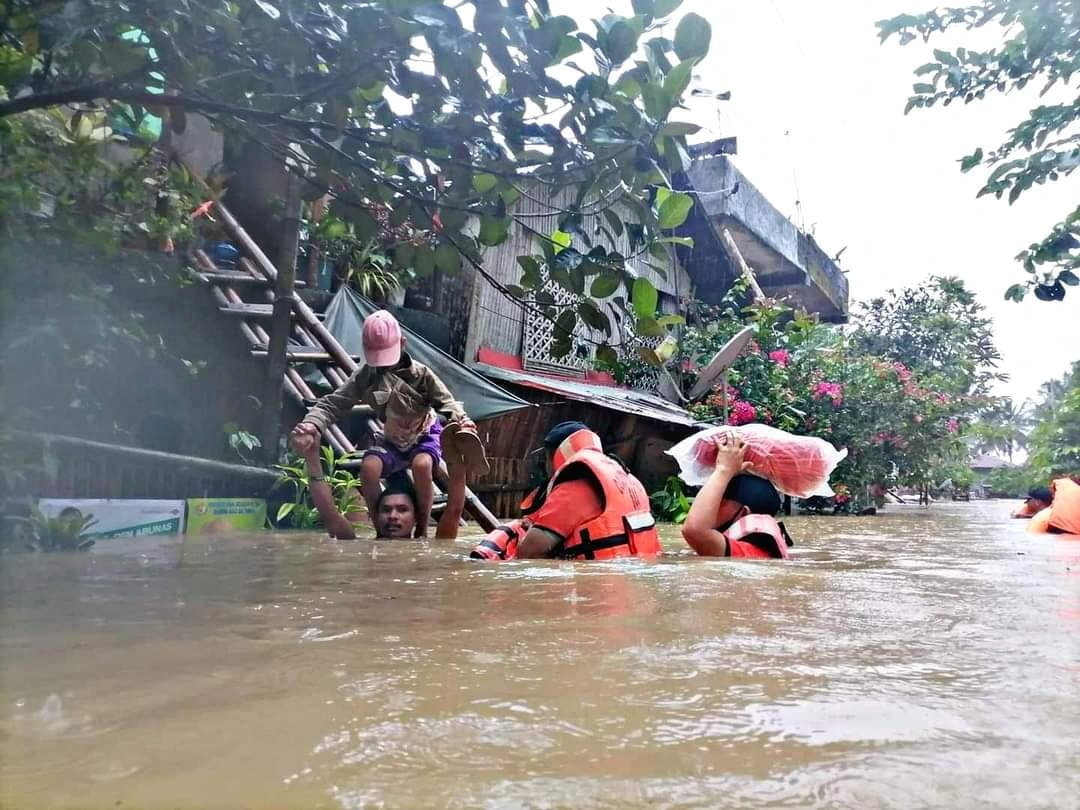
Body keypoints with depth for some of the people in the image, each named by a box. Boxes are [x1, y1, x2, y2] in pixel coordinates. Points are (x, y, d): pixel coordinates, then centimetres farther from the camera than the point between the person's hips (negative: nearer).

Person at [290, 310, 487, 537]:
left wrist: (461, 420, -43)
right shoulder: (364, 376, -12)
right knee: (369, 468, -30)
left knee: (422, 465, -37)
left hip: (425, 435, -2)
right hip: (391, 440, 2)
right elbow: (332, 404, -16)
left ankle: (422, 531, -17)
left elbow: (446, 401, -18)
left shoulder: (420, 373, -17)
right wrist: (312, 424, -37)